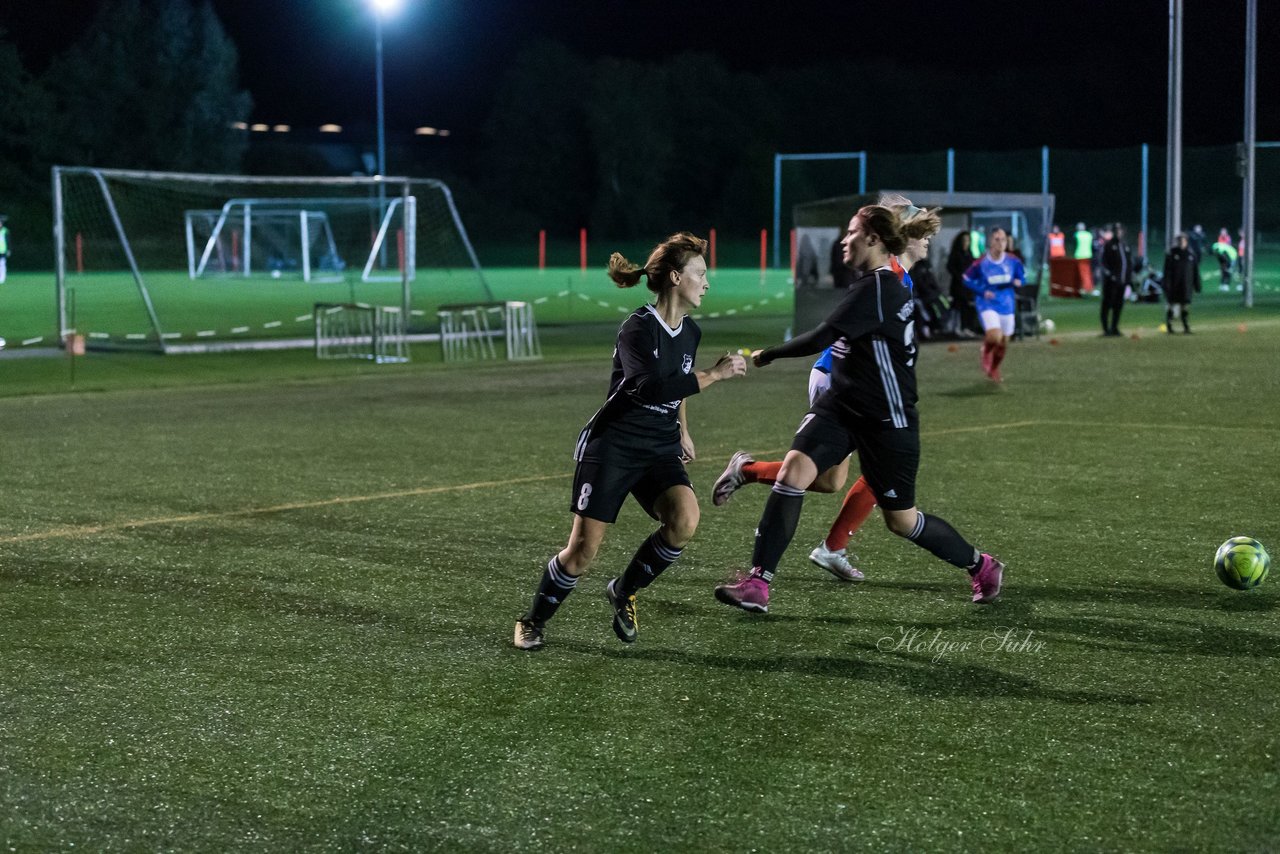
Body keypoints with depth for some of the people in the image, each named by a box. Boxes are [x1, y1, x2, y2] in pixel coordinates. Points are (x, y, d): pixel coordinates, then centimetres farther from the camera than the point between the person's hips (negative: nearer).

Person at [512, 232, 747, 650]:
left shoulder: (689, 332, 5)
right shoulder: (638, 327, -18)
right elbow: (652, 387, -35)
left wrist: (682, 429, 28)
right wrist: (715, 374, -29)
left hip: (659, 449, 6)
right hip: (611, 446, -6)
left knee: (684, 519, -22)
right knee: (583, 549, -6)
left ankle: (623, 592, 2)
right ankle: (533, 620, 20)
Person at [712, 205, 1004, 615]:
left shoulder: (876, 288, -20)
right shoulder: (889, 284, 9)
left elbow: (821, 338, -25)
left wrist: (769, 354, -13)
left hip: (886, 421, -8)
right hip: (841, 405, 8)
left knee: (901, 520, 5)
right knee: (794, 470, -14)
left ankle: (980, 565, 31)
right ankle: (757, 584, -15)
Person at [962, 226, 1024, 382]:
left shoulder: (1013, 261, -3)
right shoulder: (981, 263, -11)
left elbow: (1022, 276, 12)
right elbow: (967, 280, 0)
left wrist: (1018, 282, -12)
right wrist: (982, 292, -14)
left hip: (1007, 306, 4)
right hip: (988, 305, -4)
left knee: (1003, 343, 12)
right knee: (994, 336, -27)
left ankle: (994, 369, 38)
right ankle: (986, 352, 9)